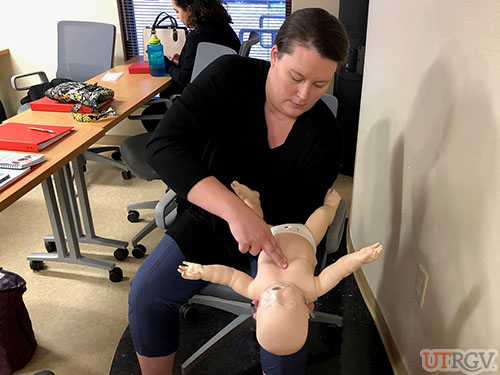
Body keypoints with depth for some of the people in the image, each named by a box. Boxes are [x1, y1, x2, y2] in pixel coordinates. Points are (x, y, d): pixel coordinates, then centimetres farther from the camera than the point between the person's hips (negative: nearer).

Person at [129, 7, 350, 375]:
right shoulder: (231, 77, -19)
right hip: (210, 216, 1)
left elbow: (301, 215, -10)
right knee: (146, 293, -14)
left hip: (275, 231, 0)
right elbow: (165, 145, -32)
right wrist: (235, 209, -45)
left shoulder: (325, 136, -16)